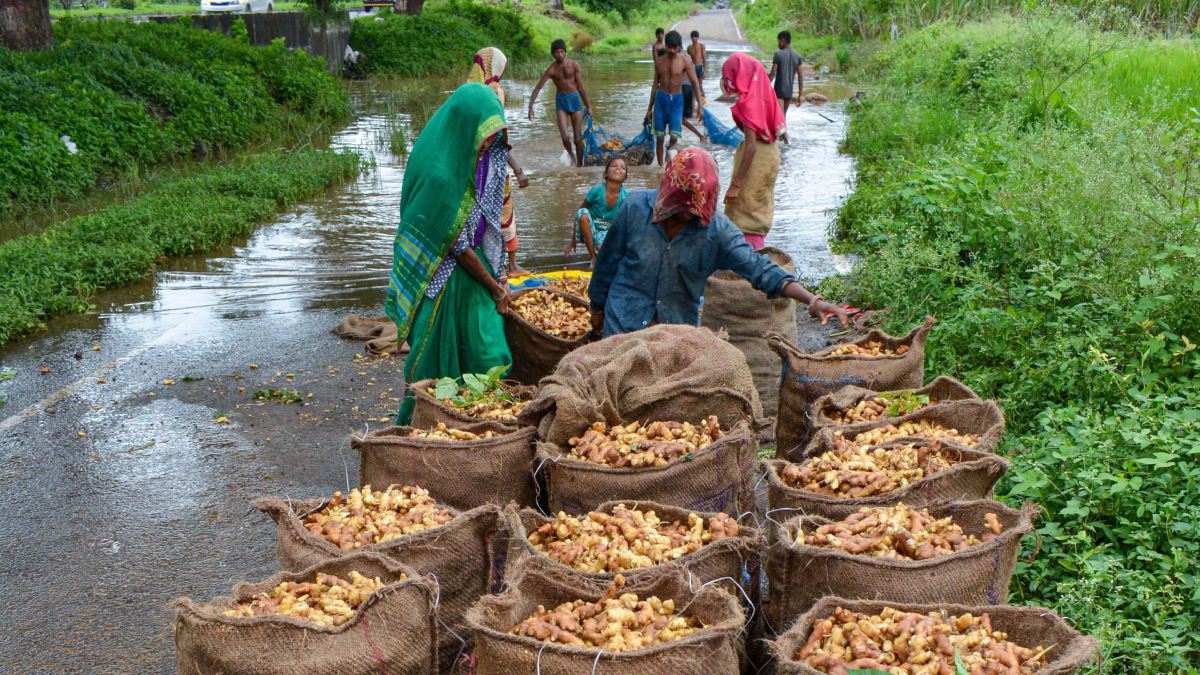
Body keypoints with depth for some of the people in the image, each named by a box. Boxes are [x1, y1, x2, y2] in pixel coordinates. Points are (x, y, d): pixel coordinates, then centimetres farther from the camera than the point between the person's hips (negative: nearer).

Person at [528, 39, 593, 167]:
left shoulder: (574, 65, -5)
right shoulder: (551, 70, -9)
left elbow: (580, 87, 3)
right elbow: (537, 88, -11)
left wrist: (588, 106, 7)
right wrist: (530, 106, -23)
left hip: (575, 99, 1)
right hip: (561, 101, -1)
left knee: (578, 139, 2)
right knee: (565, 138, -14)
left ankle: (580, 166, 17)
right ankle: (571, 153, 20)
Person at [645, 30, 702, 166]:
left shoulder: (684, 61, -5)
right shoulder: (659, 61, 4)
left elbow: (695, 83, -4)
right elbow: (655, 84, 12)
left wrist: (700, 105, -13)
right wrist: (650, 107, 14)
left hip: (677, 100, -2)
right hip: (661, 99, 2)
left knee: (674, 136, -14)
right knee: (659, 137, 3)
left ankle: (669, 151, 16)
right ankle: (660, 166, 13)